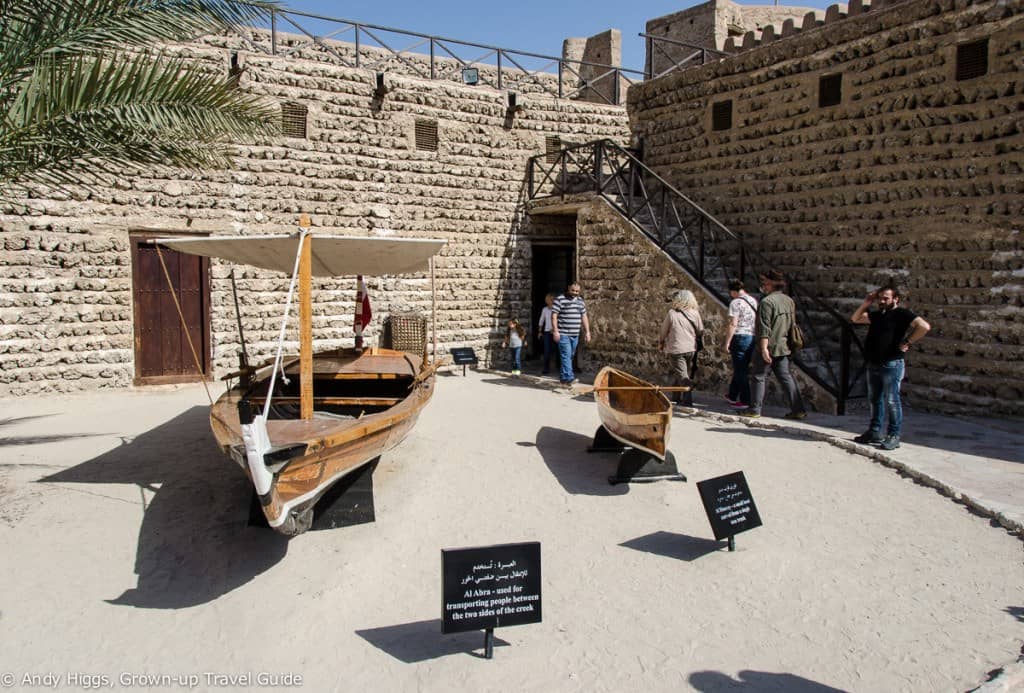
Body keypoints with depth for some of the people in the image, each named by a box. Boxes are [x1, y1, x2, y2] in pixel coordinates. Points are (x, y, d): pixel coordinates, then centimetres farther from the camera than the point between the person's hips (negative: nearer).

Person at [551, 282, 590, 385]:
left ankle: (563, 377, 23)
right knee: (566, 355, -13)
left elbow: (584, 317, 17)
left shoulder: (580, 301, 14)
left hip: (575, 335, 7)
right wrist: (555, 331, -16)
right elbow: (554, 316, -9)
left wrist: (587, 332, 11)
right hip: (563, 334, -6)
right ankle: (569, 377, -19)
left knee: (570, 356, 12)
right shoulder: (560, 300, -5)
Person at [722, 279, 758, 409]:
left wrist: (727, 342, -13)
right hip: (753, 338, 8)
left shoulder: (736, 303, -13)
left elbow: (733, 324, -18)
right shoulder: (754, 301, 11)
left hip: (740, 337, -8)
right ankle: (732, 396, 30)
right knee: (741, 368, 18)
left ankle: (745, 401, 4)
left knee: (741, 370, 1)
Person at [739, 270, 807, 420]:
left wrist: (764, 348, -22)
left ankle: (754, 409, 7)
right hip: (783, 347, 7)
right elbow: (792, 324, 17)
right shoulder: (789, 301, 10)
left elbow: (765, 328, -21)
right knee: (786, 377, 11)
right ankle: (798, 409, 9)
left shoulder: (767, 301, -15)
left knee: (758, 377, 2)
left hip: (768, 347, -7)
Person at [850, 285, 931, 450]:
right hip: (873, 364, 8)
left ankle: (894, 436, 0)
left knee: (891, 401, -5)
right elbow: (855, 319, 22)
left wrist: (907, 342, -16)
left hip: (891, 364, -8)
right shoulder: (876, 315, 16)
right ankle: (874, 432, 23)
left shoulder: (902, 314, -6)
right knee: (875, 399, 14)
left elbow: (924, 326, -19)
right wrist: (866, 304, 12)